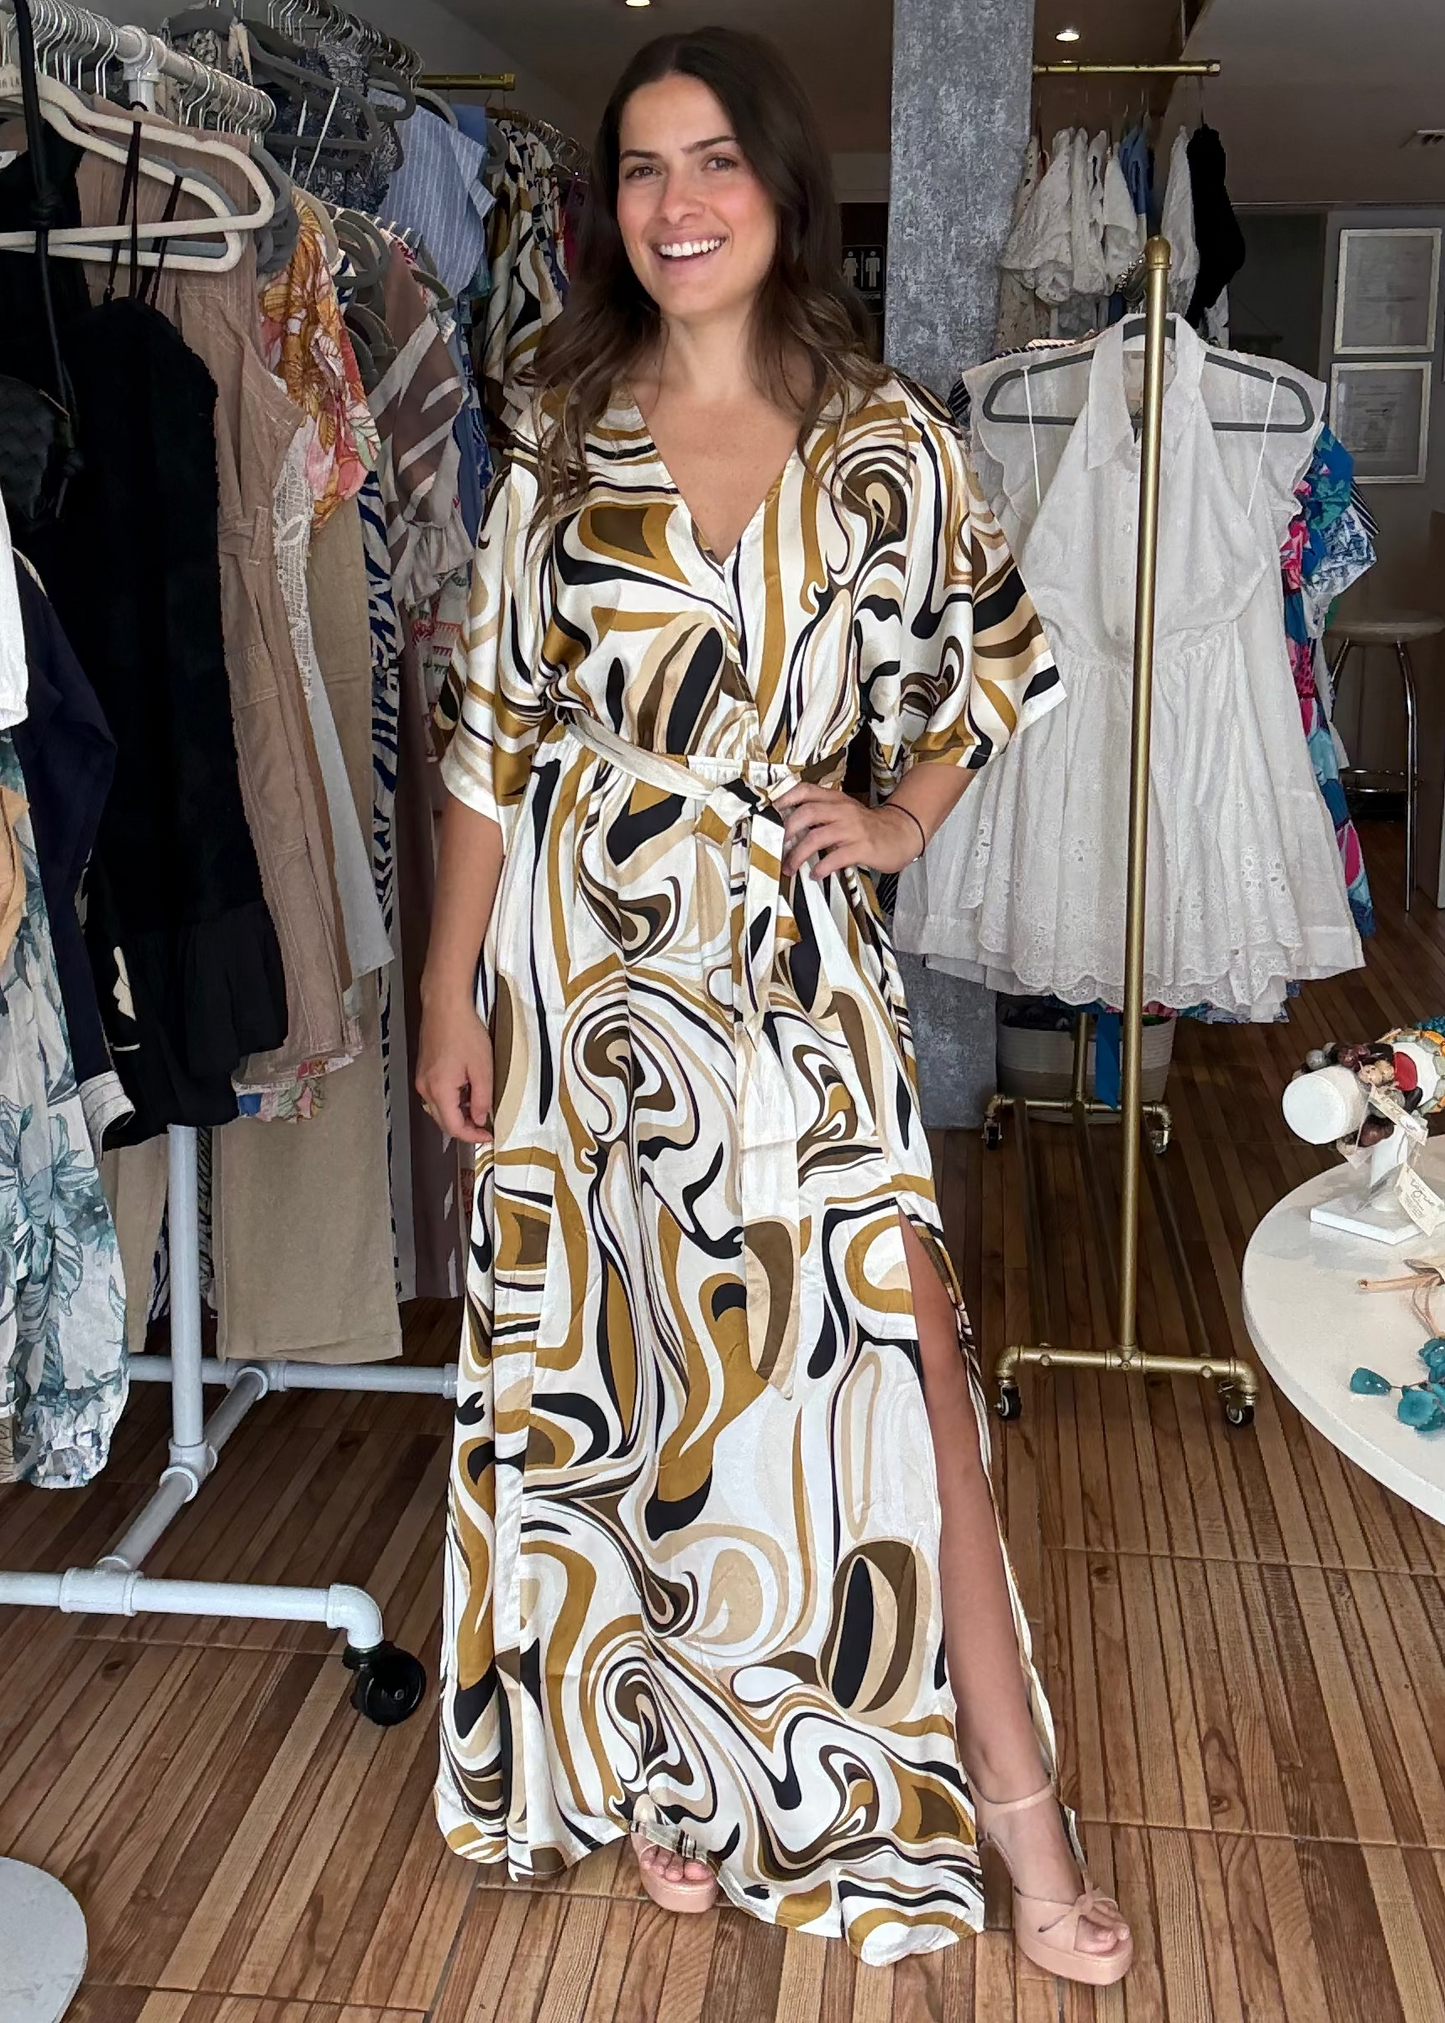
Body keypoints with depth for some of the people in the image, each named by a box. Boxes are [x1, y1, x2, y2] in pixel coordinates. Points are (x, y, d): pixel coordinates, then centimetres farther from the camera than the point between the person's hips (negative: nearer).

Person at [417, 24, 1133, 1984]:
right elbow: (493, 728, 2)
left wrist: (905, 818, 3)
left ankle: (1012, 1800, 12)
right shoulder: (563, 437, 3)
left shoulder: (884, 441, 2)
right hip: (582, 952, 1)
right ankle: (674, 1762, 30)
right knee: (631, 1363, 10)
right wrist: (450, 990, 0)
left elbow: (1005, 658, 16)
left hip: (789, 953, -1)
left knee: (887, 1349, -3)